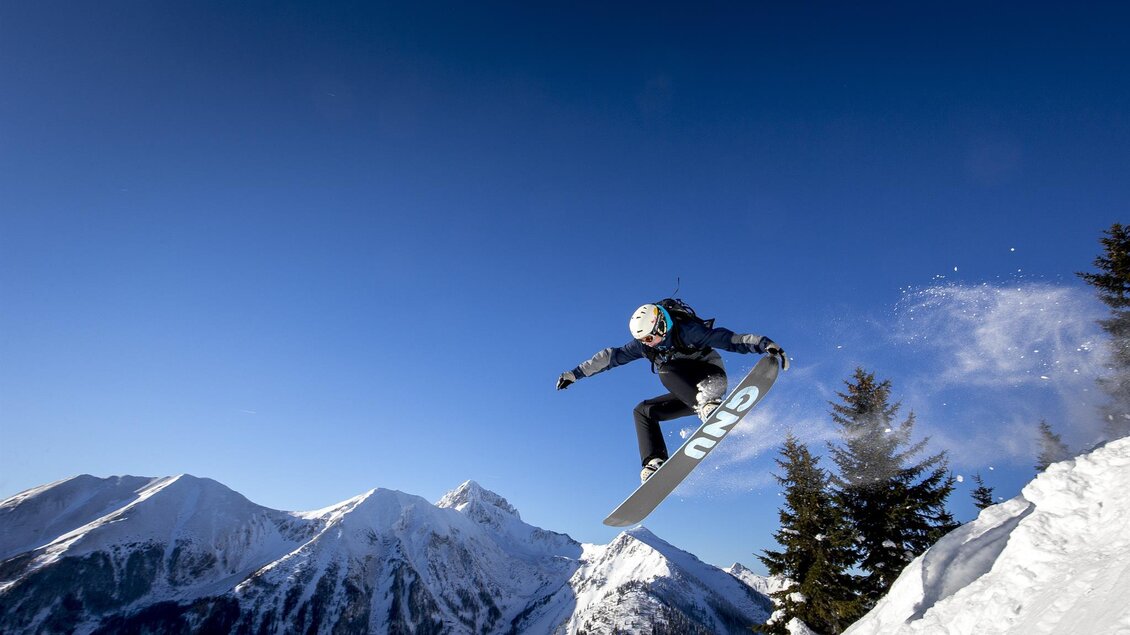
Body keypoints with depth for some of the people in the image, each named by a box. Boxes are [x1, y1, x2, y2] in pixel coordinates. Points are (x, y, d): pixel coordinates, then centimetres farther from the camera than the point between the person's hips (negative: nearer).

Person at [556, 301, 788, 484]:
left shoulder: (686, 332, -20)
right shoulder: (643, 345, -3)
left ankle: (708, 405, -46)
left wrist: (763, 344, -39)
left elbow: (730, 339, -25)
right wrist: (576, 373, -2)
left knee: (666, 370, -29)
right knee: (643, 411, 0)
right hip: (688, 395, 7)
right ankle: (655, 463, -10)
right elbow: (611, 357, 0)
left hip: (712, 382, -7)